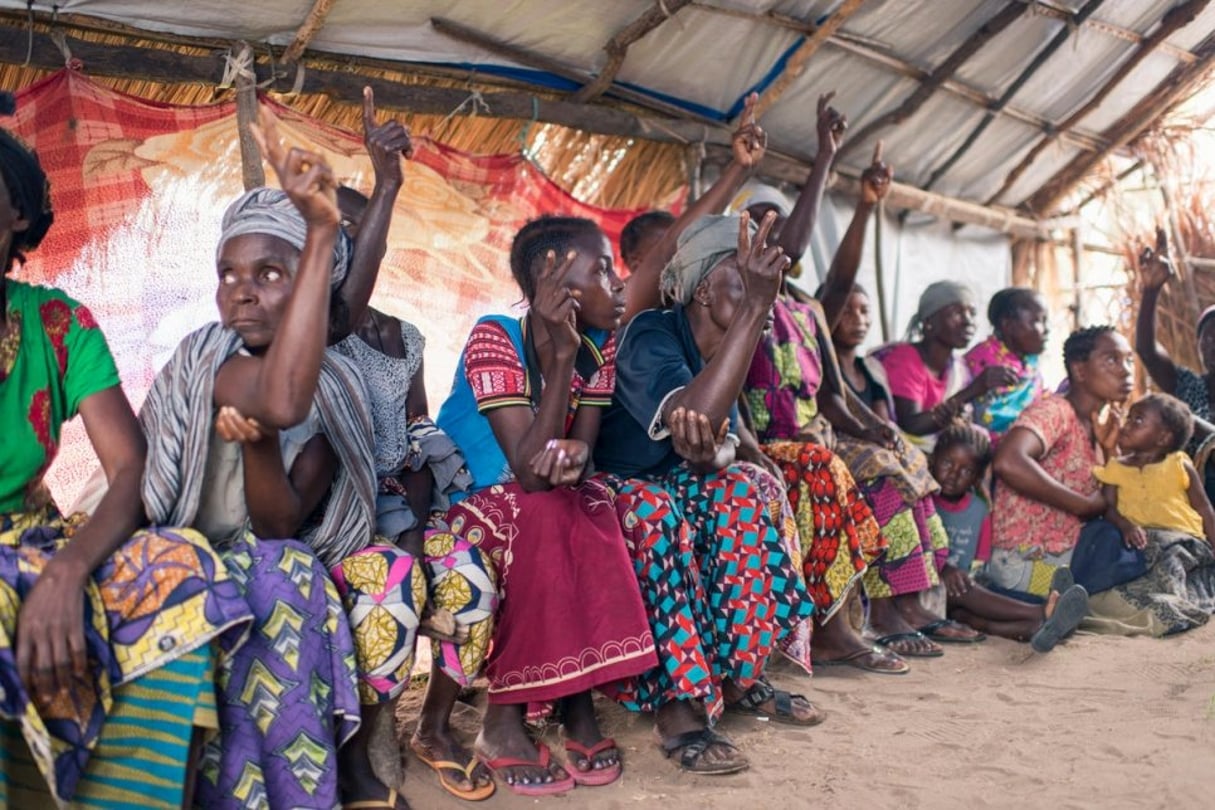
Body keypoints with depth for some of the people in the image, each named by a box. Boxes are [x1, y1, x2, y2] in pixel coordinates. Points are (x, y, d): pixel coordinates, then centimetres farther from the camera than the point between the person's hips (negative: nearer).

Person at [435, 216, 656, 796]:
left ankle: (579, 700, -18)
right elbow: (530, 471, -29)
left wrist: (572, 457, -33)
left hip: (545, 508, 5)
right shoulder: (494, 338, -22)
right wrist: (560, 356, -32)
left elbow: (578, 454, -8)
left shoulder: (598, 345, -3)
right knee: (542, 517, -32)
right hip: (464, 502, -5)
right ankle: (502, 719, -24)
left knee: (597, 511, -24)